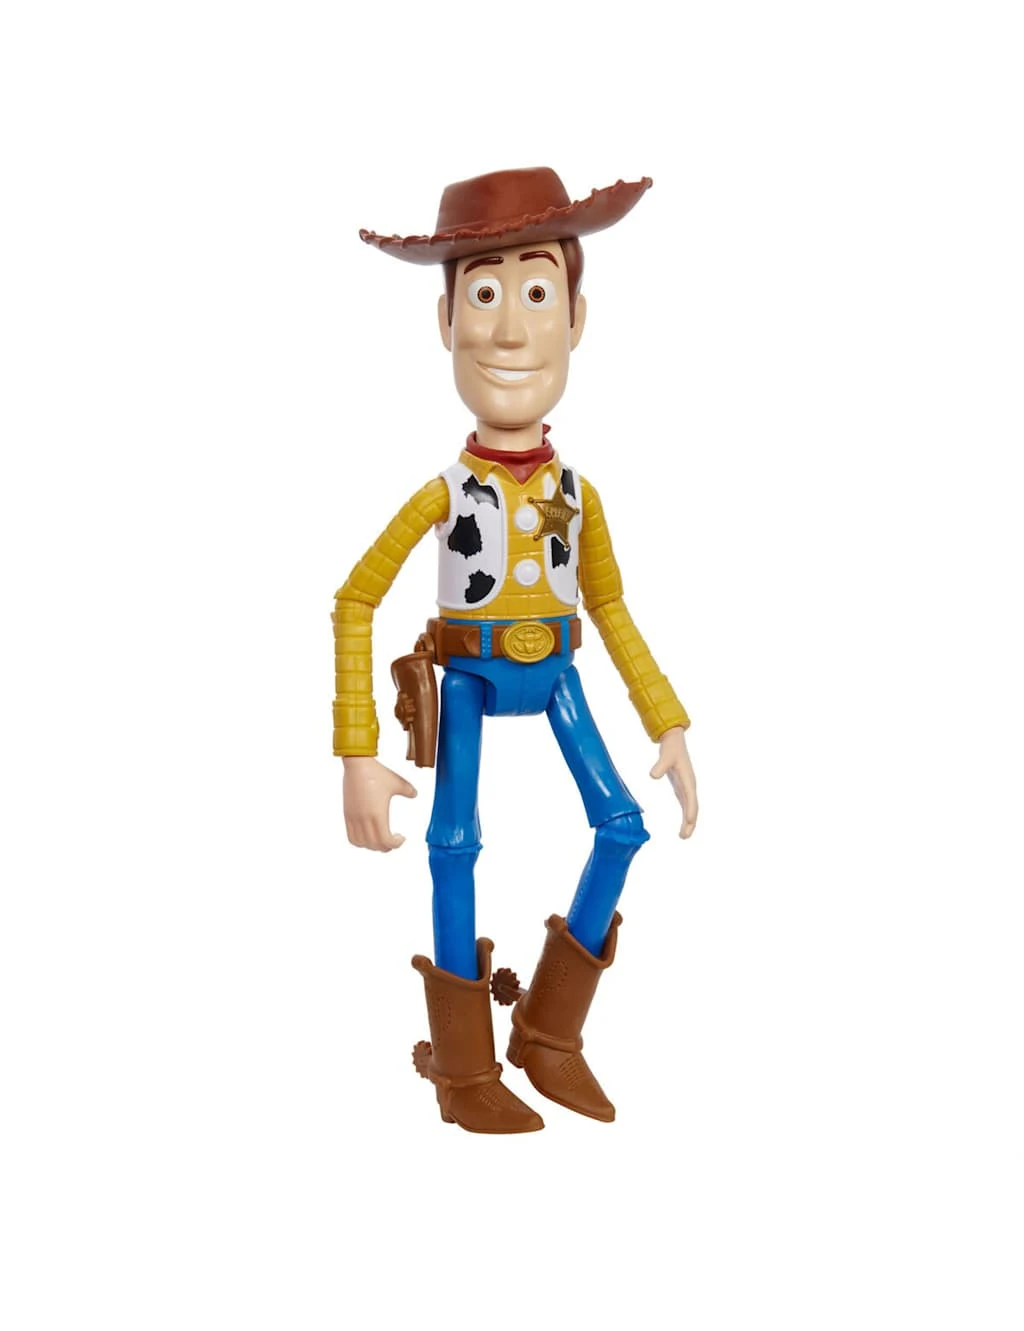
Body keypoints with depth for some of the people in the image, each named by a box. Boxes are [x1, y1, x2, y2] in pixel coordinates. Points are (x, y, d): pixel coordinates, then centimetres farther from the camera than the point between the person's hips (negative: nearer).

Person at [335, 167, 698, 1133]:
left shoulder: (577, 493, -1)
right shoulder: (443, 495, -13)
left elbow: (611, 611, 9)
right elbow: (355, 602, -10)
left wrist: (669, 727, 7)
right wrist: (359, 755, -15)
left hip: (555, 676, 4)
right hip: (468, 681, -4)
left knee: (620, 826, -2)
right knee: (455, 847, -5)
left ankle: (550, 1036, 16)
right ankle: (464, 1073, 11)